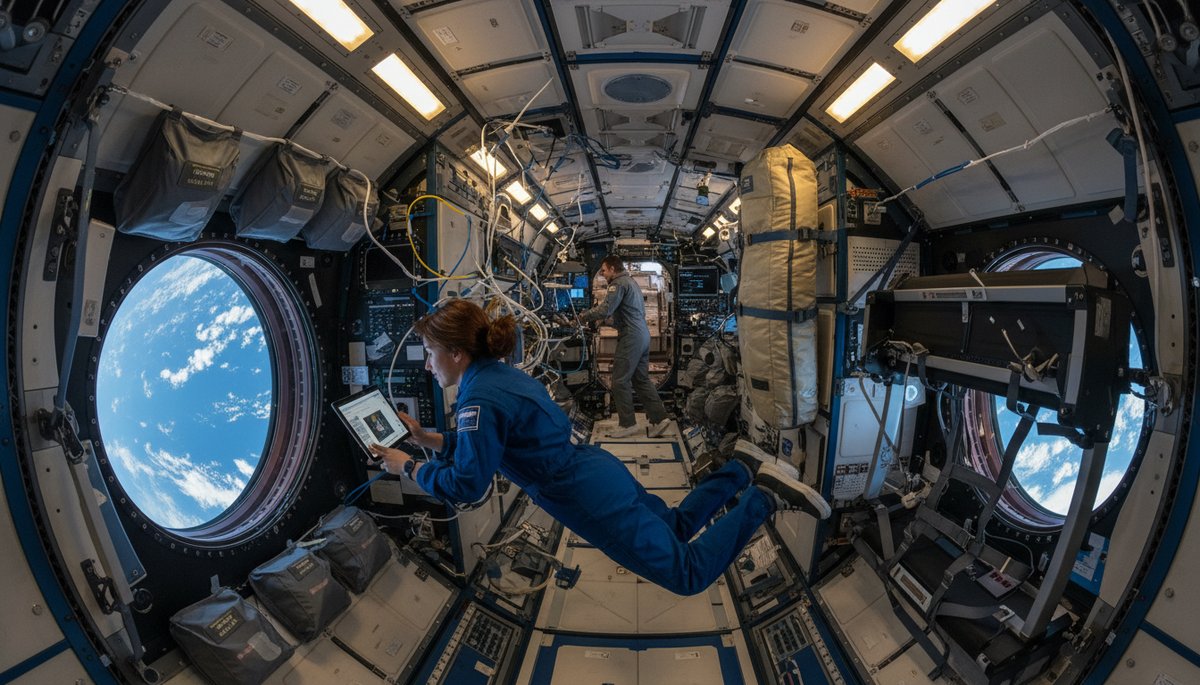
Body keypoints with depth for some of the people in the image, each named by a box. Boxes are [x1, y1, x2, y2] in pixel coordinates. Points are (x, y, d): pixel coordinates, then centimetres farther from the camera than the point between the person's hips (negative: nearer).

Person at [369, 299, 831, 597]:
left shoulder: (481, 398, -22)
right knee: (676, 528, 30)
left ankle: (766, 498, 7)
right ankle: (743, 471, 26)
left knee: (688, 575, 7)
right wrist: (426, 438, 14)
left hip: (592, 499, -9)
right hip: (598, 474, 9)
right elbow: (487, 442, 18)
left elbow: (467, 485, -20)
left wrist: (408, 468, -7)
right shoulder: (499, 375, 6)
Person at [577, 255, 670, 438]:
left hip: (631, 337, -10)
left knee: (620, 381, -3)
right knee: (641, 380, 12)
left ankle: (627, 424, 2)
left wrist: (583, 316, -3)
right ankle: (659, 418, 10)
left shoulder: (619, 283, -9)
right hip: (643, 335, 10)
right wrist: (610, 322, 22)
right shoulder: (631, 281, 21)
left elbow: (605, 310, -18)